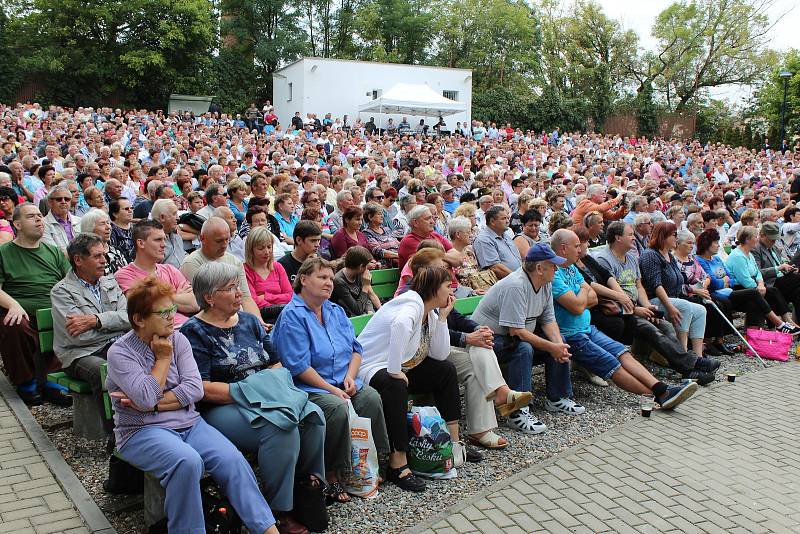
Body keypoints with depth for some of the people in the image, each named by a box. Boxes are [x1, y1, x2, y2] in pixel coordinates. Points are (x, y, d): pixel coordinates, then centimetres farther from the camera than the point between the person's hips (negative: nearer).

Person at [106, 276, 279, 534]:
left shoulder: (178, 339, 7)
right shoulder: (119, 352, -5)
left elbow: (195, 389, -5)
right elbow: (147, 398, -19)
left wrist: (152, 404, -13)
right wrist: (163, 358, -8)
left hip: (189, 423, 4)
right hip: (143, 431, -4)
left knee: (232, 459, -21)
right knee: (187, 461, -35)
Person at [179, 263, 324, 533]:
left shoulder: (249, 321, 16)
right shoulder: (194, 332, -4)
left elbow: (276, 364, 18)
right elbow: (202, 388, -13)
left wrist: (277, 387, -4)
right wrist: (248, 392, -17)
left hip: (269, 399, 6)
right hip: (222, 409, -6)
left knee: (313, 416, -20)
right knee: (281, 429, -32)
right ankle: (282, 510, -18)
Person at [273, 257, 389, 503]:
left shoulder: (335, 311, 15)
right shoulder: (292, 316, -10)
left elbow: (356, 348, 14)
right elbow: (299, 366, -16)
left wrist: (350, 377, -5)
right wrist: (333, 390, -18)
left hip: (344, 382, 7)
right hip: (309, 387, -7)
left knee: (372, 398, -19)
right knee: (338, 408, -32)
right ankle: (332, 476, -17)